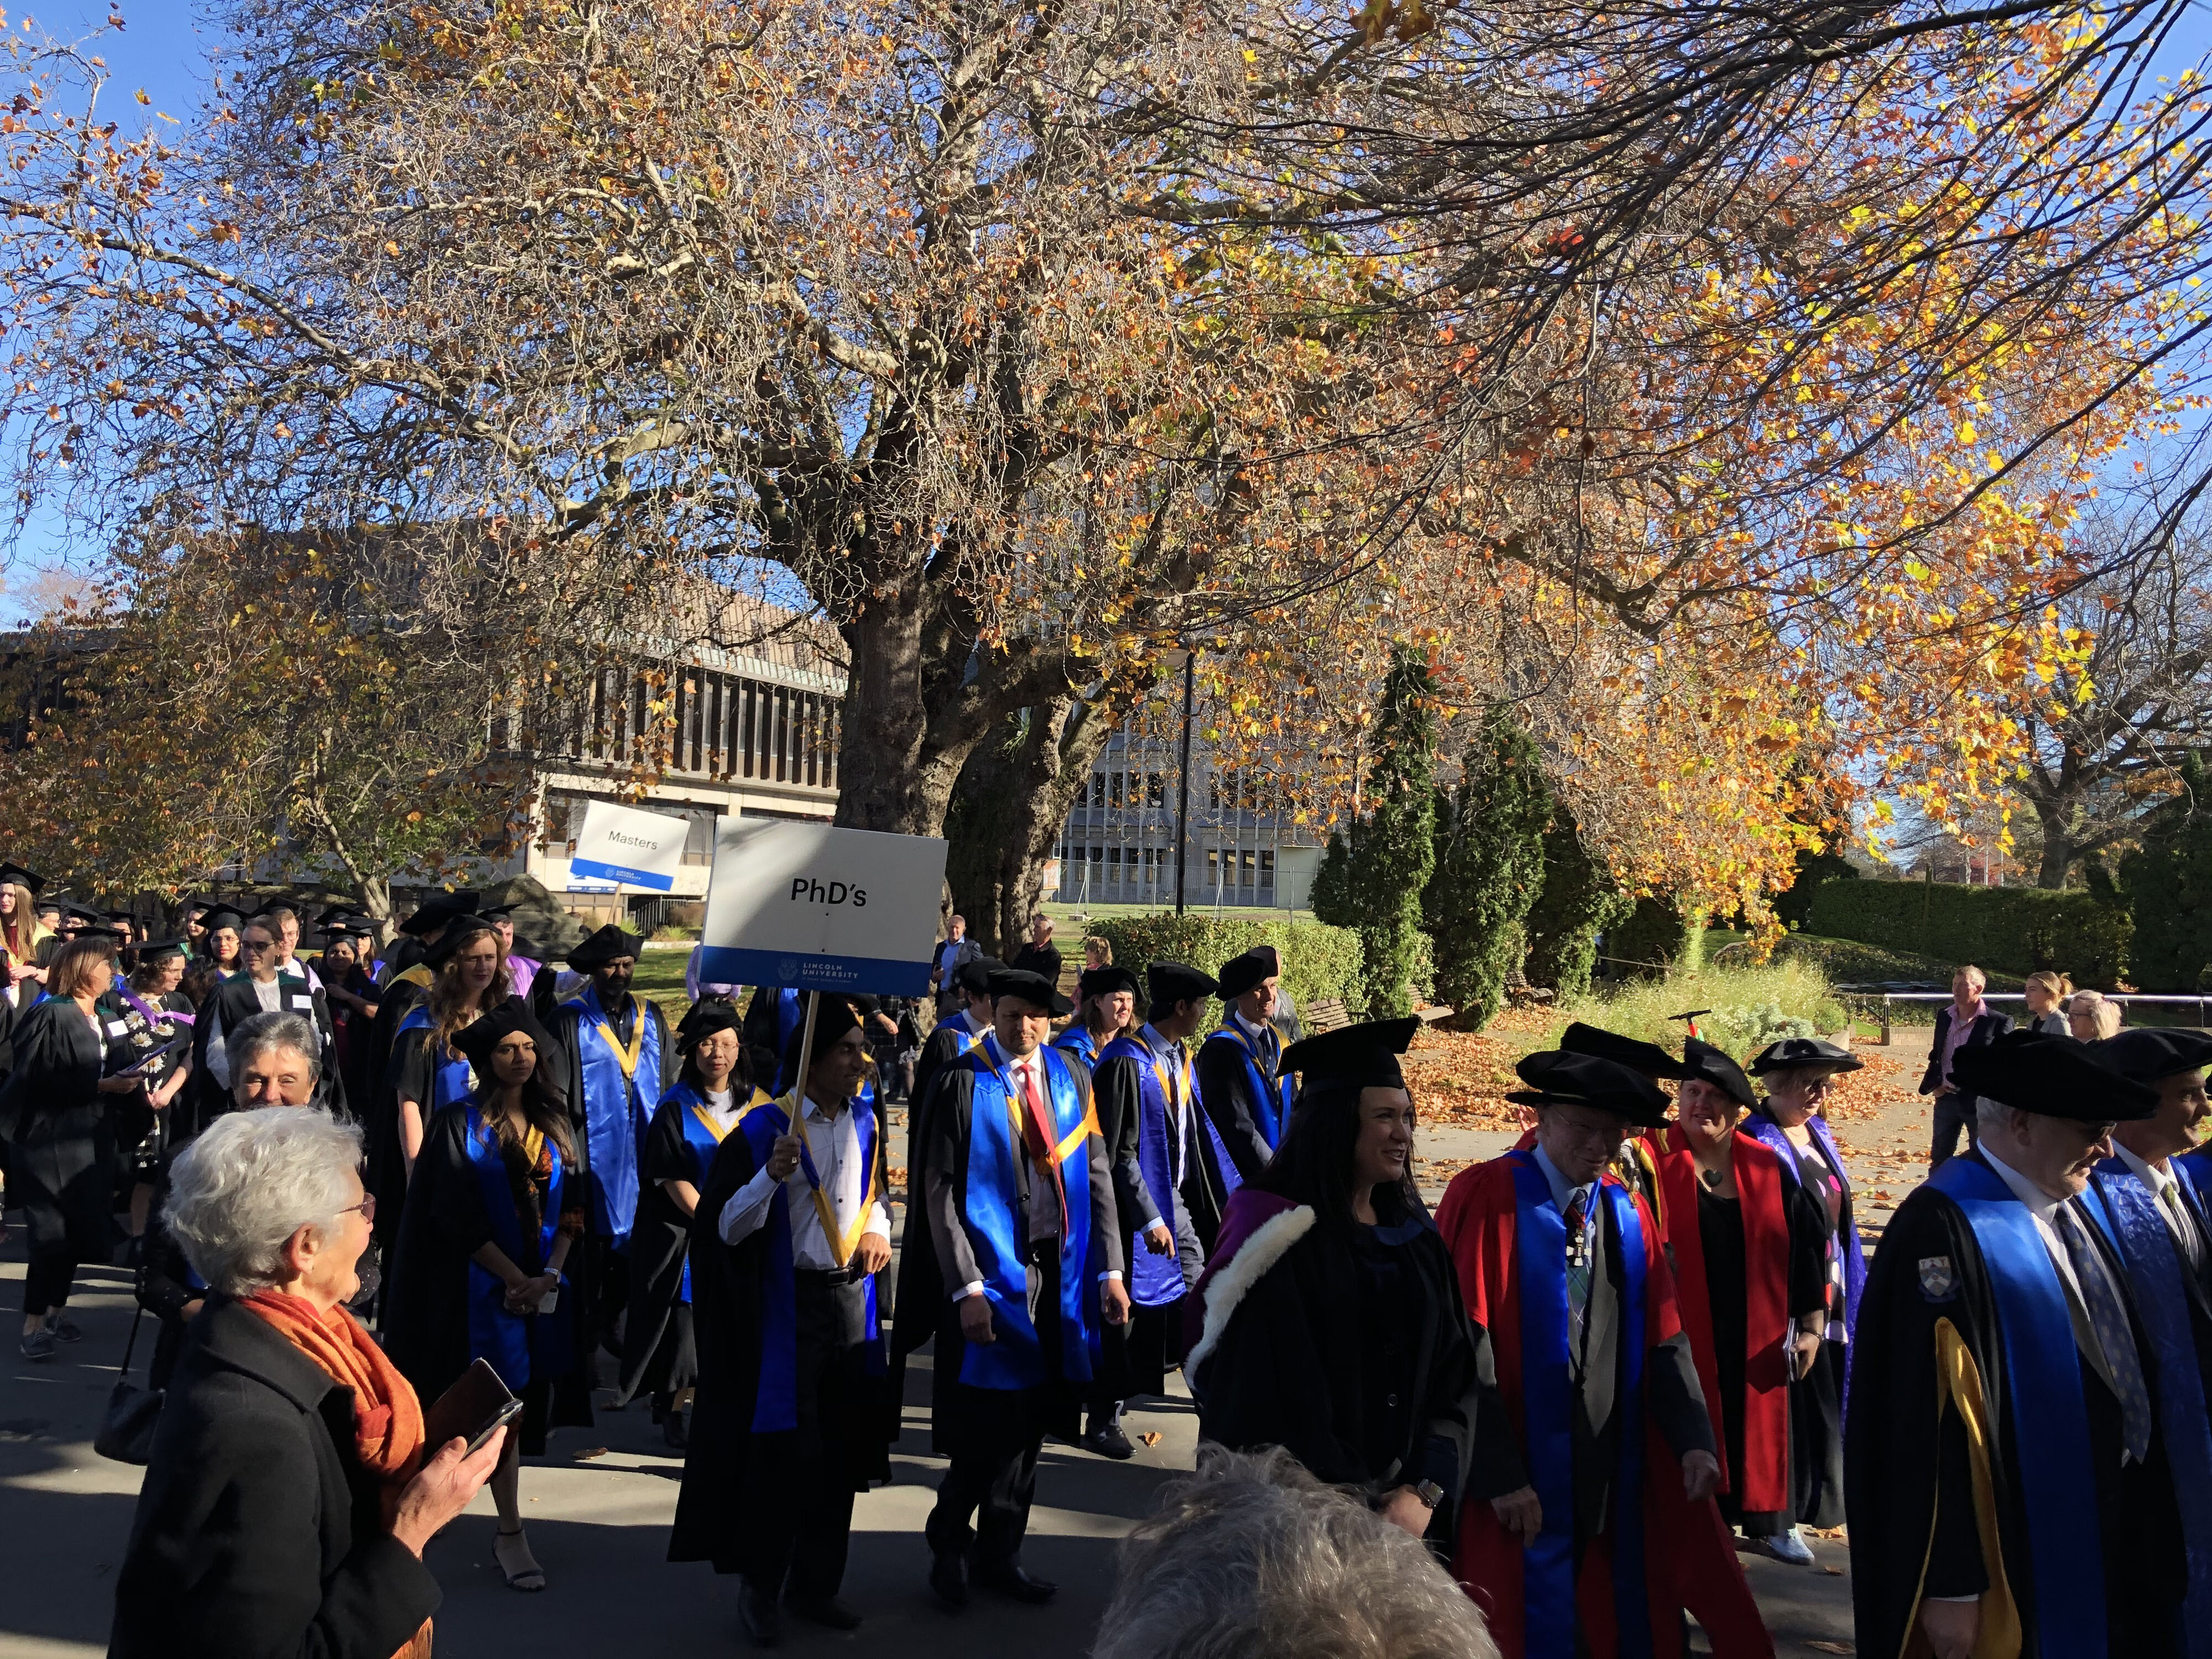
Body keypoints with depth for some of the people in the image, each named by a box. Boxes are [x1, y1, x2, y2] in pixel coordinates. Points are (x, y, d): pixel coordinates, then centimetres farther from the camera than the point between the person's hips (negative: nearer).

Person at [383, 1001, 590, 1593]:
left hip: (544, 1284, 4)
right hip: (484, 1285, -4)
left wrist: (551, 1274, -8)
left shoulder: (552, 1123, 8)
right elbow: (457, 1216, -10)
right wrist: (514, 1278, -13)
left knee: (526, 1402, 7)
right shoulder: (461, 1123, -6)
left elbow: (571, 1207, 7)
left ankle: (508, 1531, 21)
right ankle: (511, 1533, 4)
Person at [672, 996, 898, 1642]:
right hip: (788, 1304, -5)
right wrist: (773, 1177, -28)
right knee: (786, 1450, 0)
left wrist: (878, 1229, 0)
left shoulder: (865, 1124, 4)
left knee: (841, 1450, 10)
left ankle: (816, 1584, 25)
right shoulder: (765, 1129, -11)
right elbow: (726, 1228, -13)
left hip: (853, 1297, 5)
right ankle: (759, 1584, 20)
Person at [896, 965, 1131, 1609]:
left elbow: (1095, 1176, 7)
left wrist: (1109, 1270, 1)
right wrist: (966, 1287, -19)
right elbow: (939, 1193, -12)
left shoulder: (1070, 1079, 4)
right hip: (993, 1270, -5)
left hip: (1059, 1271, 5)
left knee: (1030, 1420, 12)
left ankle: (999, 1552, 28)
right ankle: (951, 1547, 25)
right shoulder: (963, 1084, -10)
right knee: (987, 1425, 1)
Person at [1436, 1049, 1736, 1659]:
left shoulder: (1629, 1214, 8)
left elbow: (1663, 1338, 5)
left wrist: (1693, 1438, -10)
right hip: (1518, 1486, -5)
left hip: (1613, 1480, 6)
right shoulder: (1486, 1198, -13)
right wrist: (1500, 1473, -17)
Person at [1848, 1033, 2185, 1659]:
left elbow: (2114, 1349, 13)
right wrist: (1951, 1586, -24)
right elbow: (1925, 1425, -27)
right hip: (2018, 1554, -8)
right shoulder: (1944, 1232, -26)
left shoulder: (2077, 1202, 2)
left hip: (2110, 1527, 8)